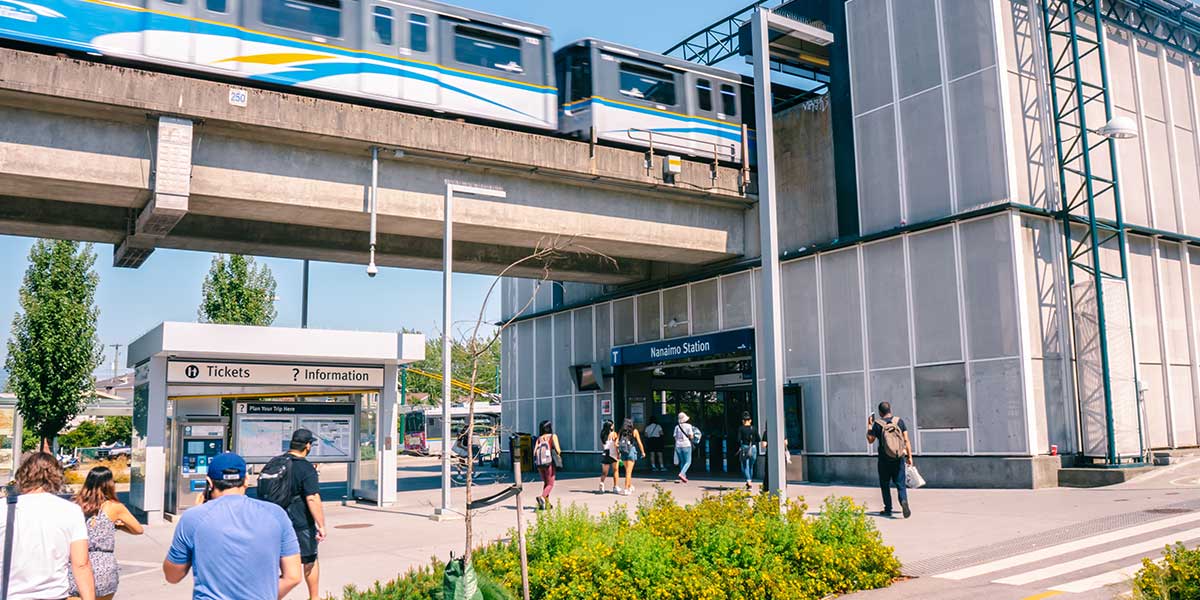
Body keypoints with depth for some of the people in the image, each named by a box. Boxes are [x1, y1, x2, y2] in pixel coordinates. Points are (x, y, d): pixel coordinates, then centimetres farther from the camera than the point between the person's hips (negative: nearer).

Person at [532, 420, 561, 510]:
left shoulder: (539, 438, 7)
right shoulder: (553, 436, -3)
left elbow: (534, 452, -1)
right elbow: (557, 450, -13)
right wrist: (559, 453, 10)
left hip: (540, 464, 4)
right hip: (549, 463, -4)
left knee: (545, 483, 22)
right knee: (550, 485, 3)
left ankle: (547, 503, 19)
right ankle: (542, 497, -24)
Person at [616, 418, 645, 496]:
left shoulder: (621, 431, 6)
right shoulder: (634, 431, 0)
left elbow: (616, 443, 2)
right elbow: (639, 443, -2)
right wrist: (643, 452, 10)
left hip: (623, 452, 3)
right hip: (631, 451, -3)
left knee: (628, 471, 20)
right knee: (628, 471, -2)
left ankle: (630, 486, 30)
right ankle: (626, 489, -6)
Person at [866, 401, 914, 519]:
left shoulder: (877, 424, -8)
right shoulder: (899, 421, -1)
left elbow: (870, 440, 0)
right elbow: (906, 440, -1)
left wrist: (869, 425, 9)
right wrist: (909, 456, 3)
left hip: (884, 459, -2)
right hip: (899, 459, 2)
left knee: (885, 485, 11)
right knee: (900, 483, 6)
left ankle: (888, 509, 14)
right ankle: (904, 501, -20)